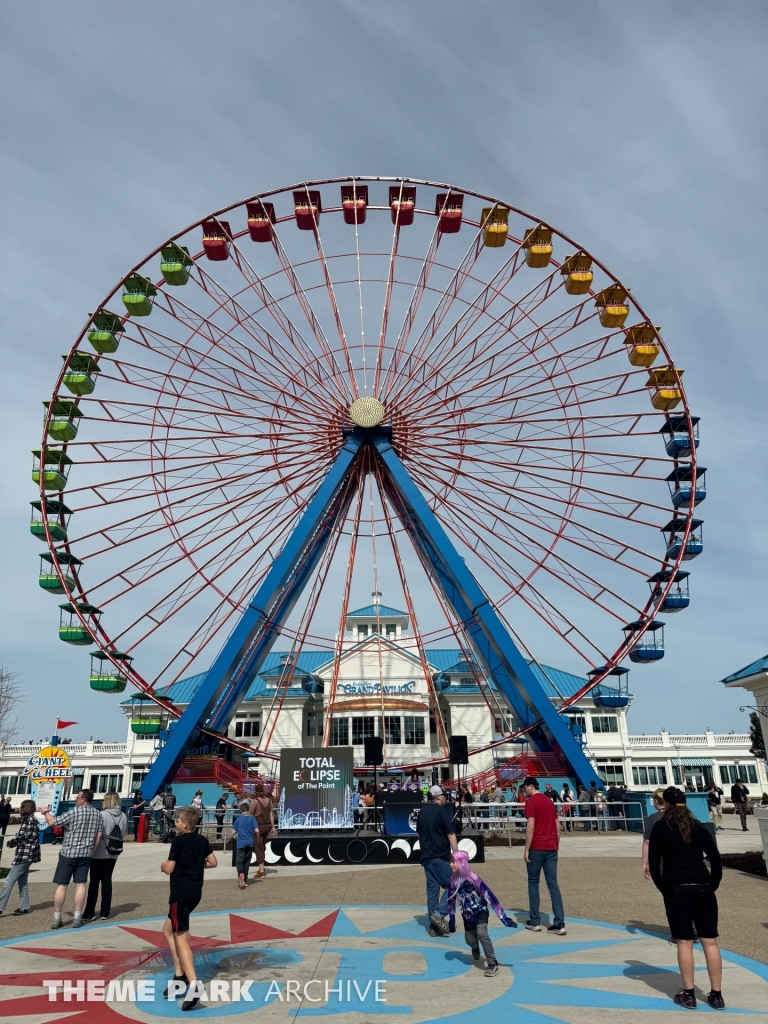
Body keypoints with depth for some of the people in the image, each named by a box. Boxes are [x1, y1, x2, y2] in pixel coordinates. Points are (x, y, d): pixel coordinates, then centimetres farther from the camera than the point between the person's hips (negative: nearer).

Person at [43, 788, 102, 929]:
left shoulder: (74, 813, -14)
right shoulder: (97, 814, 3)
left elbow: (52, 822, -10)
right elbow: (98, 835, 6)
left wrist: (46, 812, 9)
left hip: (69, 853, -4)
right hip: (85, 854, 4)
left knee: (61, 885, 5)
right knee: (80, 885, 7)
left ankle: (56, 919, 10)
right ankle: (77, 918, 7)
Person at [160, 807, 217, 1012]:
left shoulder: (178, 841, -12)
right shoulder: (202, 840, 8)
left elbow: (169, 869, -14)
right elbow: (213, 862, 11)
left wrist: (162, 865, 7)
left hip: (181, 893, -8)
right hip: (195, 892, 8)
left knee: (181, 938, -7)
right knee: (168, 930, 23)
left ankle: (193, 985, -18)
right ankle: (180, 976, 21)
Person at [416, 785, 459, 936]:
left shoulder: (422, 811, 11)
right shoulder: (443, 812, -11)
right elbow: (451, 835, -14)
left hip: (426, 856, 7)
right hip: (441, 857, -7)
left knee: (432, 889, 10)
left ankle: (434, 927, 12)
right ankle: (439, 914, -8)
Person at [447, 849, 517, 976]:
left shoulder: (472, 878, -28)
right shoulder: (453, 880, -12)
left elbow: (489, 896, -26)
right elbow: (451, 901, 4)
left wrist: (503, 917, -26)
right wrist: (451, 921, 8)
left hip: (480, 911, -5)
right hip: (467, 914, 5)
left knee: (482, 933, -25)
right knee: (469, 940, 8)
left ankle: (493, 964, -11)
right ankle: (475, 949, 45)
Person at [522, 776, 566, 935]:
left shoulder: (531, 802, -9)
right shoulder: (549, 801, 13)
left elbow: (530, 827, -16)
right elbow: (557, 826, 14)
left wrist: (526, 850, -12)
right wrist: (556, 845, 19)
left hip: (537, 848, -6)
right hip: (552, 848, 6)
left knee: (533, 883, 7)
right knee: (553, 884, 6)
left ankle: (534, 922, 12)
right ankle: (559, 923, -1)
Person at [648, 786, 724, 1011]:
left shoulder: (661, 827, 0)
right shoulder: (698, 826, 7)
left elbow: (653, 862, -3)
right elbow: (716, 859, 1)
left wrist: (663, 888, 6)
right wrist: (712, 885, 9)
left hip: (676, 890, -3)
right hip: (703, 889, 3)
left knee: (684, 942, 5)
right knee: (710, 942, 9)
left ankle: (688, 994, 11)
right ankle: (716, 995, 15)